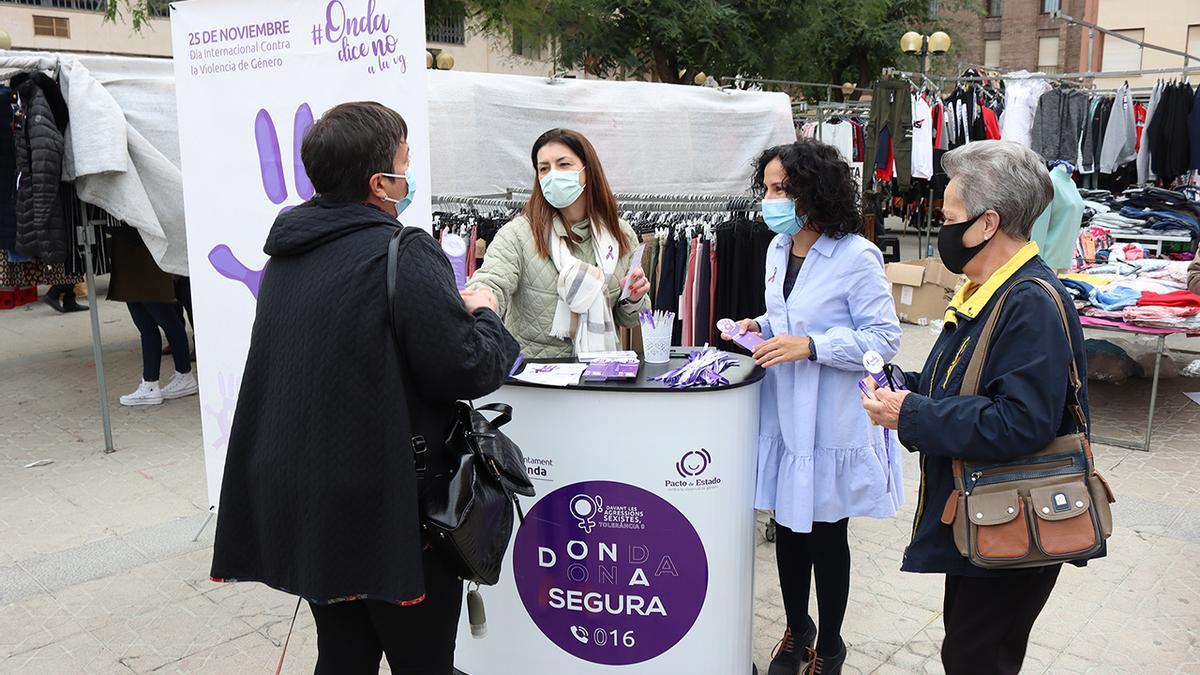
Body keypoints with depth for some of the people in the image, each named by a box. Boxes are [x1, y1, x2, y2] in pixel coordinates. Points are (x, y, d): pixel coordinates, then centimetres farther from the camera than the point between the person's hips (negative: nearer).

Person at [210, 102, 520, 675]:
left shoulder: (286, 256, 7)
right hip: (388, 515, -7)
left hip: (300, 506, 8)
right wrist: (483, 314, 1)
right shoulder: (404, 255, -19)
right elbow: (470, 370, -19)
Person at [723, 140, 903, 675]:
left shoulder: (856, 256, -16)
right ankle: (796, 630, 39)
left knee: (826, 535, 9)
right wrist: (762, 326, -1)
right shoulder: (778, 249, 6)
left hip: (832, 423, -6)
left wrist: (810, 346, -25)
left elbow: (885, 337, -16)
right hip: (783, 414, 6)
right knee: (788, 528, 16)